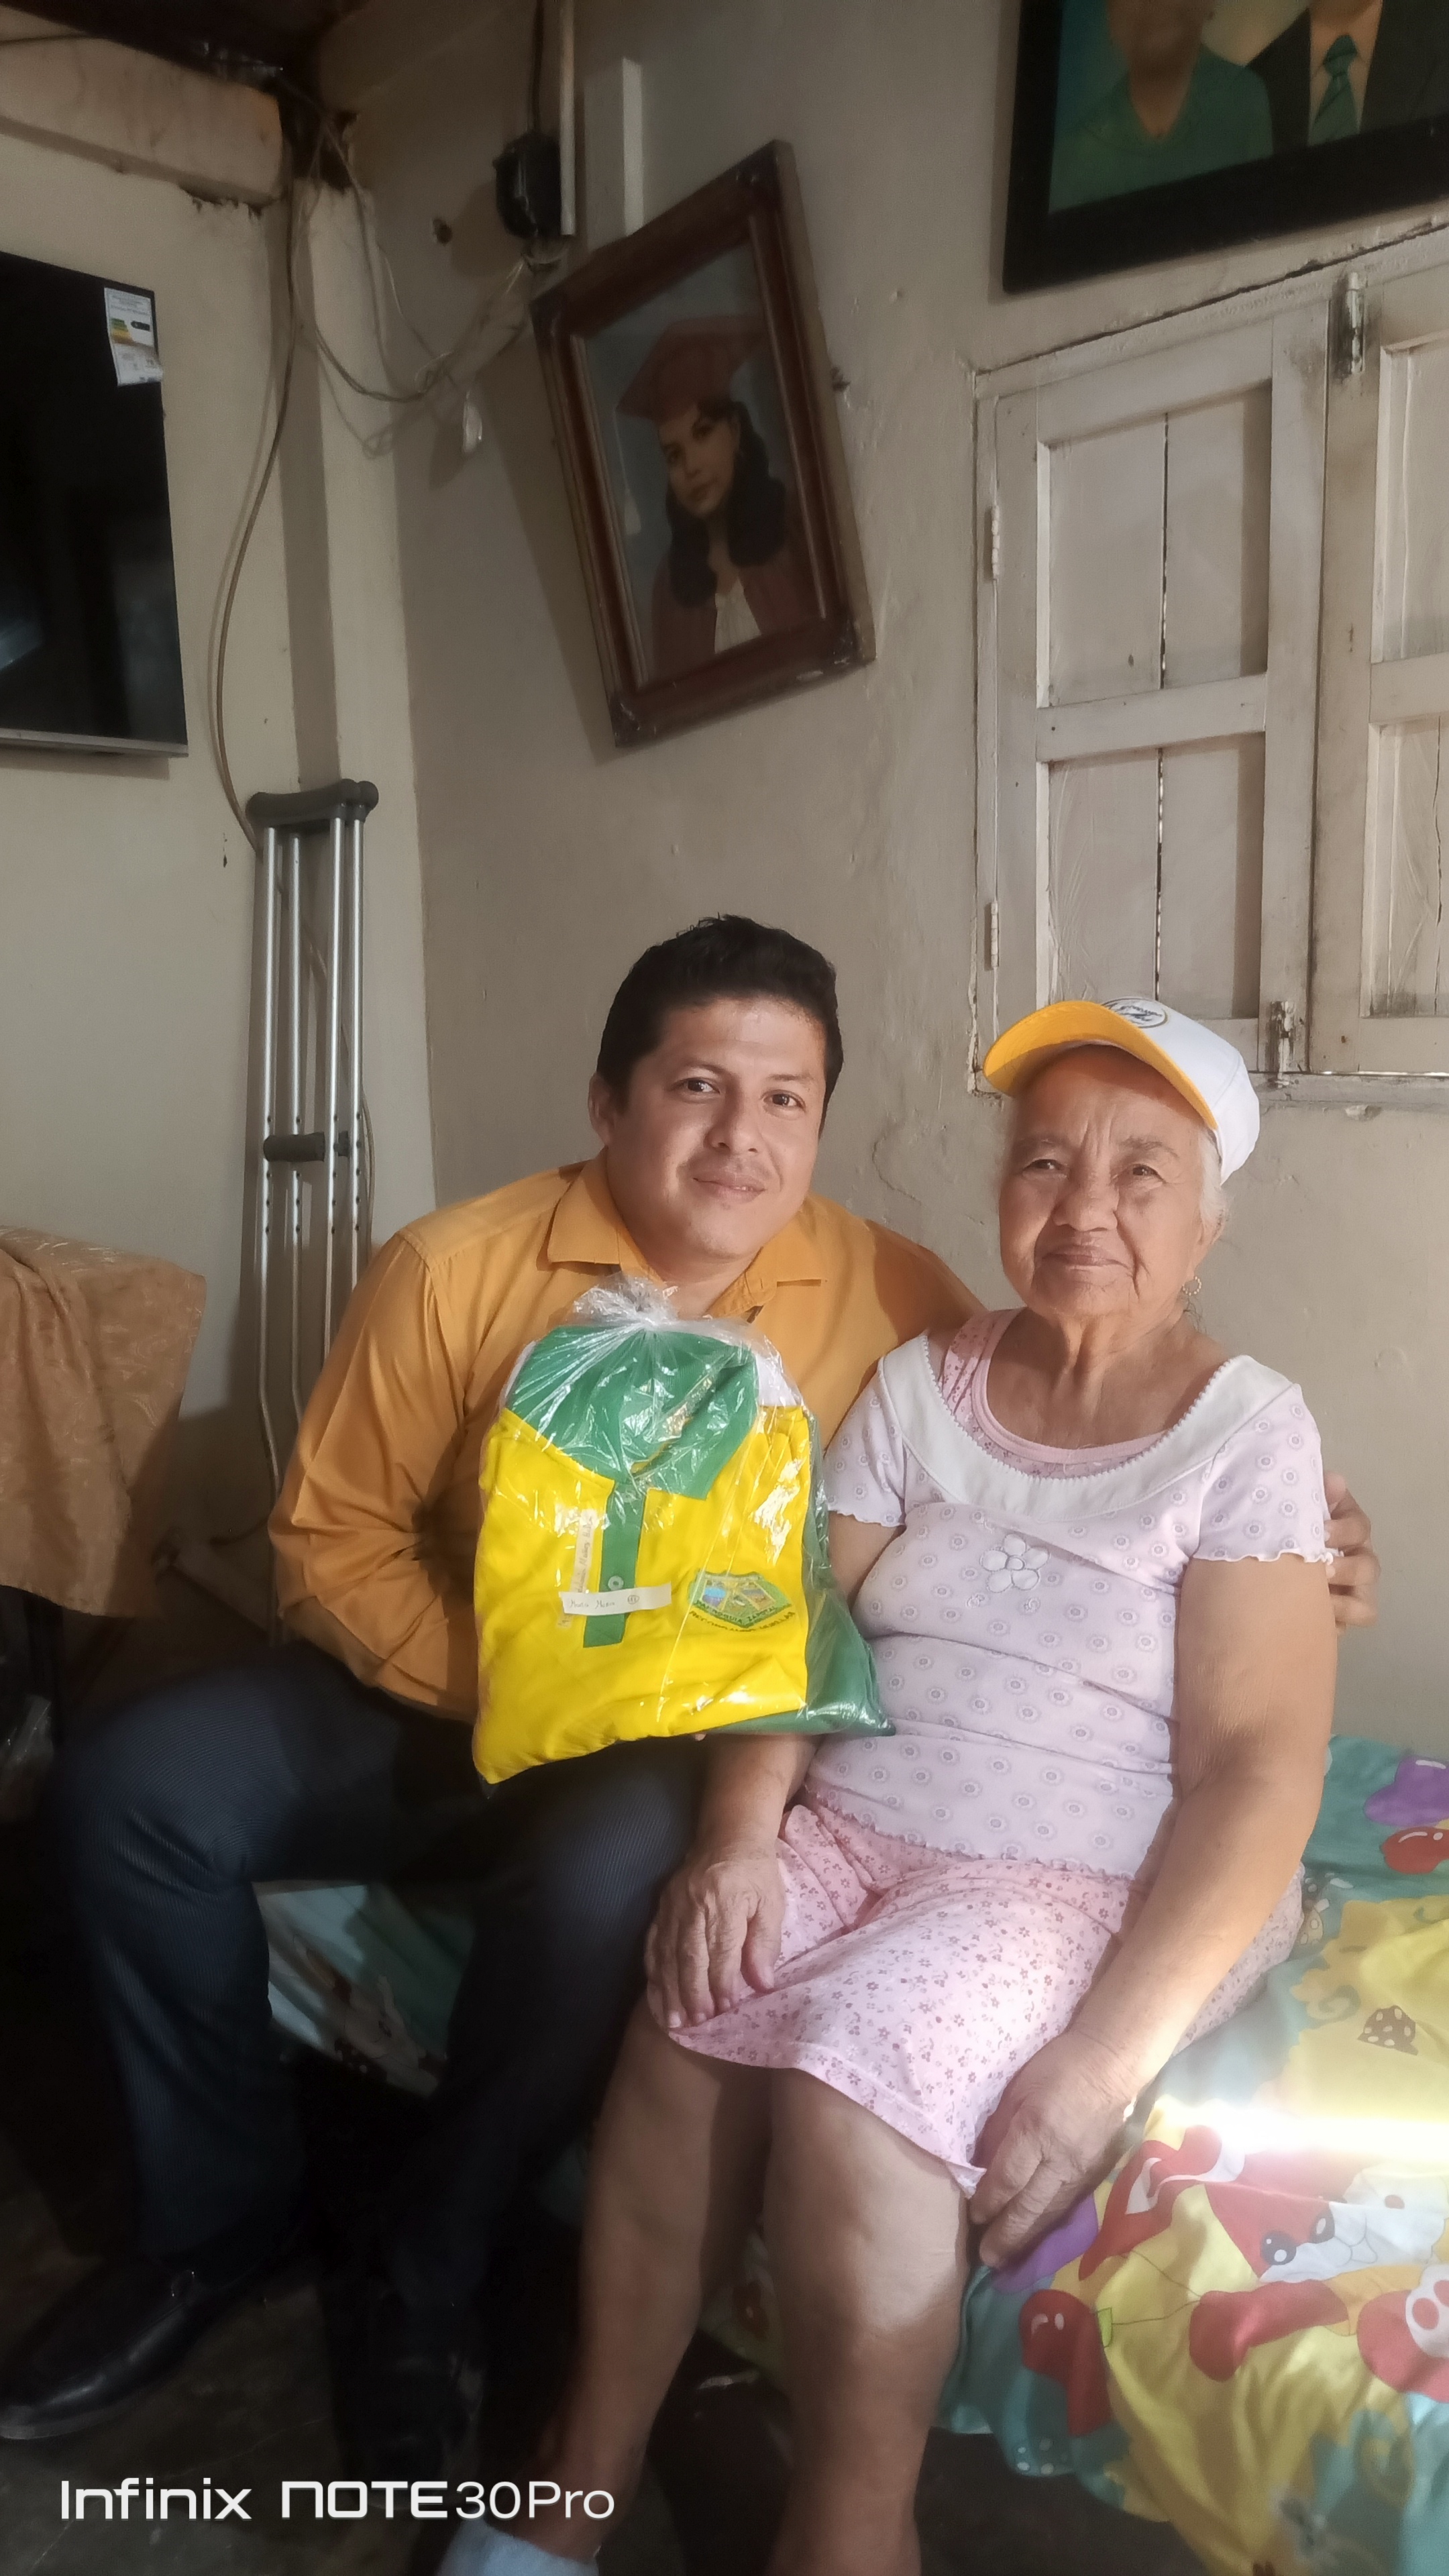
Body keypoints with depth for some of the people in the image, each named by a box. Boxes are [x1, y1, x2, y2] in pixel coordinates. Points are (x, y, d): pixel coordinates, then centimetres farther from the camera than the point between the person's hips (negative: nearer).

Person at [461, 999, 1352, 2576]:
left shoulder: (1248, 1432, -6)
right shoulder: (919, 1387, 7)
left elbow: (1258, 1770, -13)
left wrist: (1106, 2056, -22)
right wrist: (743, 1836, -15)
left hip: (1093, 1882, -3)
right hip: (853, 1835, 4)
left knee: (854, 2061, -30)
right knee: (696, 2008, -25)